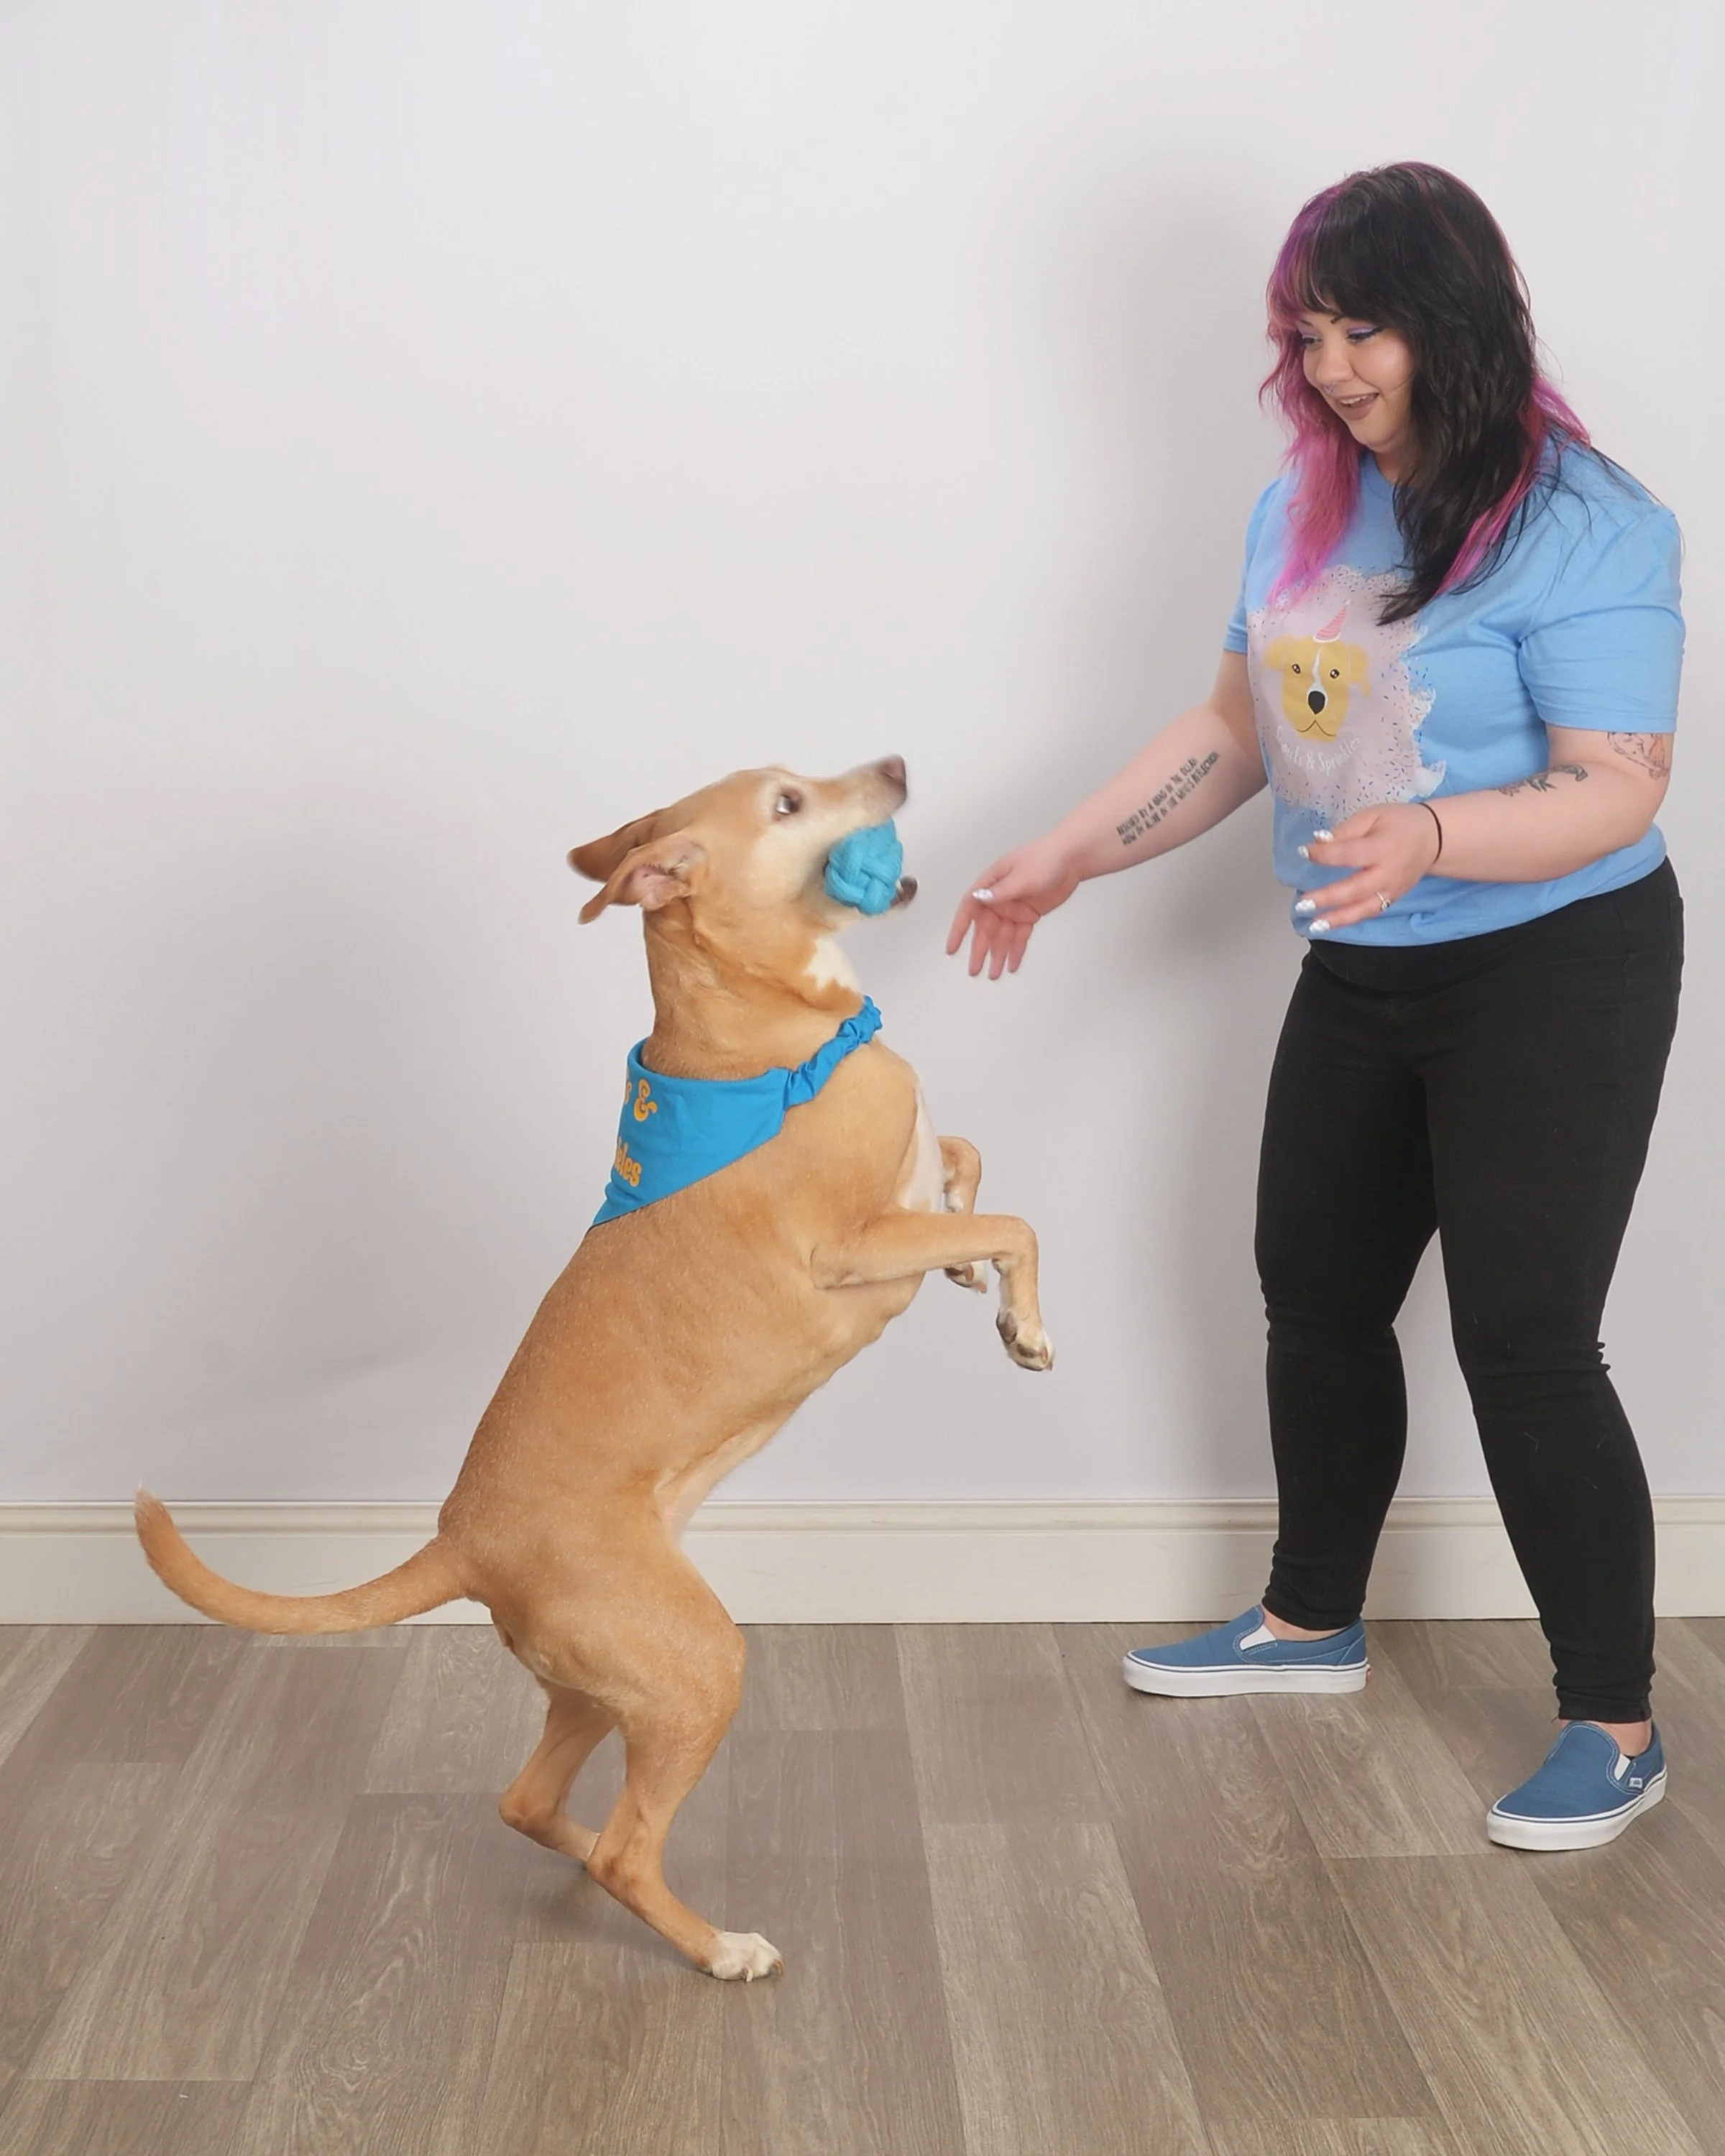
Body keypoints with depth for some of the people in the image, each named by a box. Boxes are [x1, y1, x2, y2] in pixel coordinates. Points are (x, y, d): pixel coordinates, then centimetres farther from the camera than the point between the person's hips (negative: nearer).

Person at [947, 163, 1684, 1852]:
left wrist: (1431, 838, -38)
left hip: (1553, 975, -7)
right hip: (1359, 977, 8)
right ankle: (1311, 1621, 37)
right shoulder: (1308, 505, 4)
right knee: (1316, 1295, 16)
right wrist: (1071, 853, 5)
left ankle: (1615, 1730, 10)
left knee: (1525, 1344, -6)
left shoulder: (1578, 525, -18)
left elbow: (1618, 792, -22)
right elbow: (1234, 727, 11)